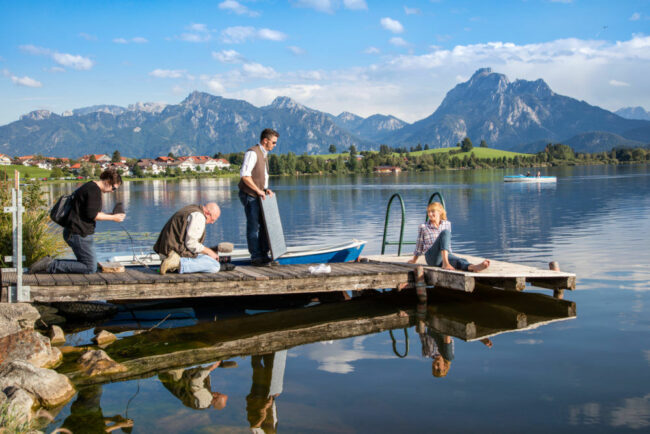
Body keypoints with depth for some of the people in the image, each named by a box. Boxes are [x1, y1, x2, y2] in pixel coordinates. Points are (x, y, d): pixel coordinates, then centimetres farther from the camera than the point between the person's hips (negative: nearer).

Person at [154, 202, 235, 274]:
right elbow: (191, 244, -21)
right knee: (214, 266, -16)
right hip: (178, 252, -11)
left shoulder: (190, 209, 17)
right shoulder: (199, 216, -15)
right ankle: (178, 264, -20)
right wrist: (209, 252, -8)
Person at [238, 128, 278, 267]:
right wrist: (259, 190, -20)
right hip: (249, 195, -9)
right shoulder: (252, 153, -14)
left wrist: (266, 189, 7)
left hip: (258, 196, 9)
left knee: (264, 225, 10)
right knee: (253, 226, -5)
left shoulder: (264, 154, 16)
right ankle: (256, 258, 0)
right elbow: (245, 175, -23)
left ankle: (264, 255, 17)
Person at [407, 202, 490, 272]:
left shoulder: (447, 224, 16)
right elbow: (419, 245, 19)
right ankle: (445, 263, -48)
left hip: (445, 255, 3)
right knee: (445, 232, -29)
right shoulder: (423, 227, 9)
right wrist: (414, 260, 26)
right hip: (431, 257, -3)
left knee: (460, 261, -35)